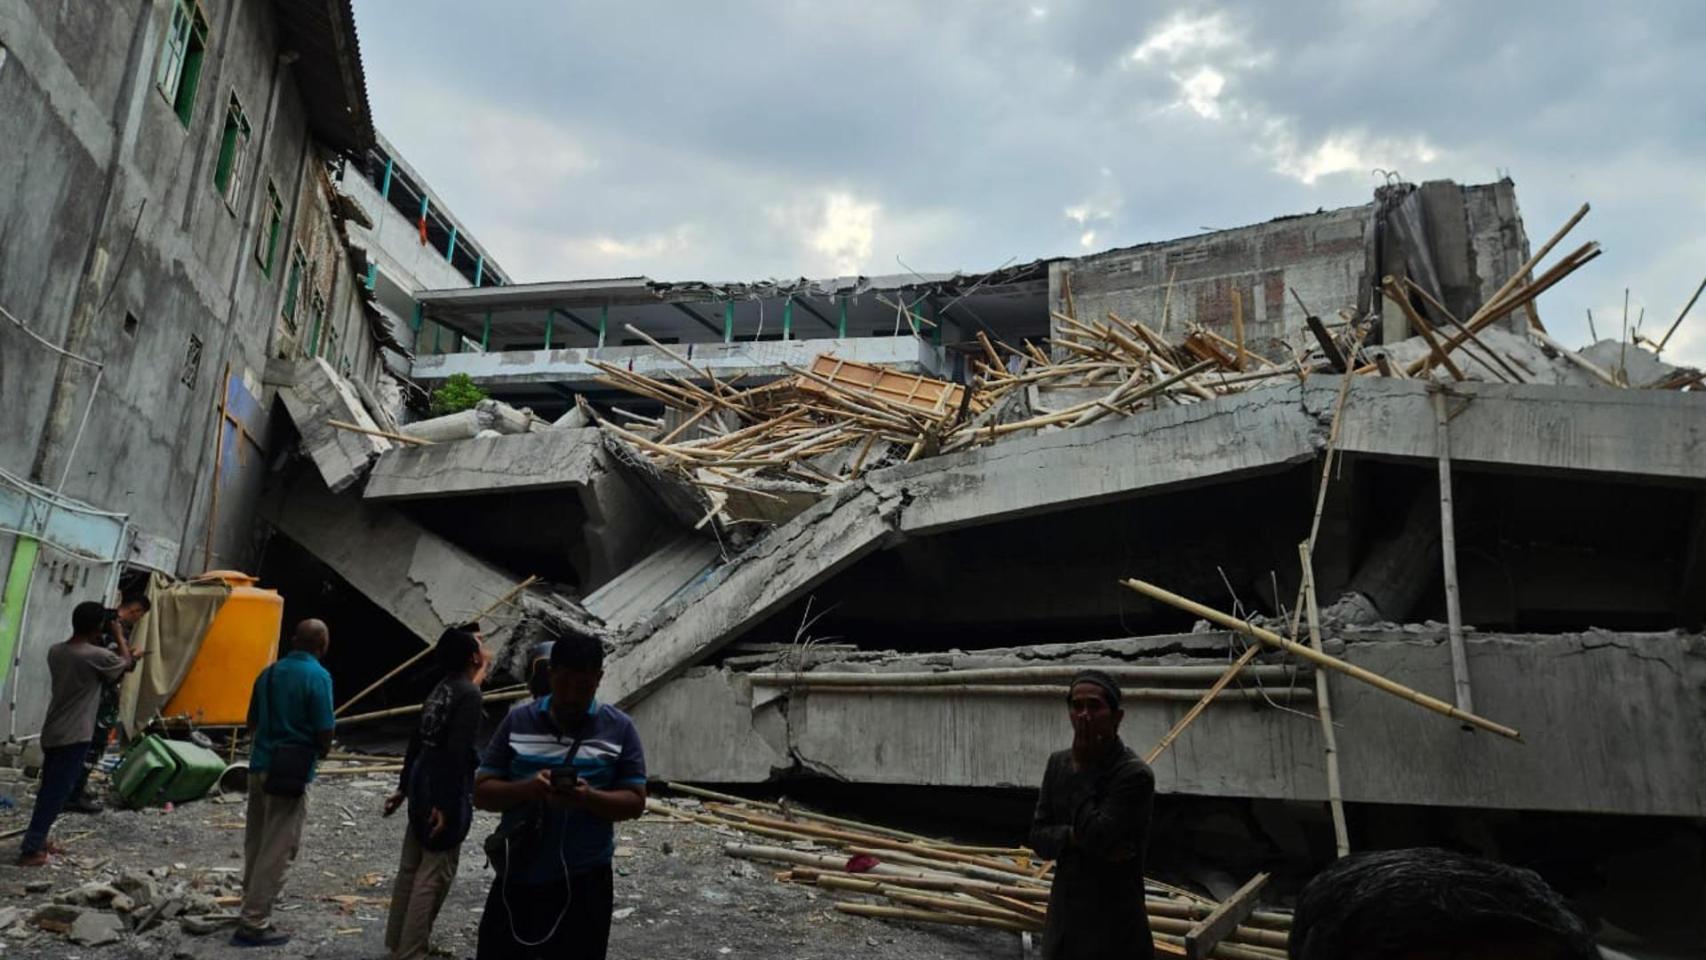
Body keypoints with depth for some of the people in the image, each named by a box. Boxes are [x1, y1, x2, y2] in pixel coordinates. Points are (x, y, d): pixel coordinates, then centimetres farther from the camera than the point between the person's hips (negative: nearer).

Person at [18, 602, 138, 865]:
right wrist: (118, 635, 13)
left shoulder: (55, 651, 3)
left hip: (51, 734, 8)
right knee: (56, 794, -1)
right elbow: (126, 662, 2)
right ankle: (30, 851, 2)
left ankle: (36, 839, 28)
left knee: (48, 790, 18)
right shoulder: (96, 656, -19)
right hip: (73, 737, -8)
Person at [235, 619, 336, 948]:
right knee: (277, 850, 1)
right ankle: (254, 923, 4)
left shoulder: (269, 672, 8)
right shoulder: (318, 677, -14)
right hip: (291, 773, -7)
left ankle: (253, 907, 28)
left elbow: (252, 723, 16)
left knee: (256, 844, 17)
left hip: (260, 765, 7)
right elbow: (324, 734, -15)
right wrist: (322, 752, 5)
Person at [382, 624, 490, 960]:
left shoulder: (443, 688, 11)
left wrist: (403, 787, 22)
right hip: (446, 789, -9)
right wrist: (446, 804, -22)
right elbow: (456, 753, -22)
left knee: (411, 866, 18)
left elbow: (417, 741, 16)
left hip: (424, 783, 9)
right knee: (435, 874, 0)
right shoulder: (468, 694, -17)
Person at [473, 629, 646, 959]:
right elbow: (482, 793, 0)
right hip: (517, 877, 2)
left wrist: (588, 797, -23)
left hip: (582, 883, -1)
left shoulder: (619, 729, -4)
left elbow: (635, 802, -4)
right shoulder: (518, 721, 0)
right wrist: (526, 788, -20)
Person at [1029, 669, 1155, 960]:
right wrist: (1074, 837, -17)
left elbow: (1096, 838, -26)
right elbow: (1037, 836, 2)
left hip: (1113, 922, -5)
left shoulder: (1135, 775, -18)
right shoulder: (1058, 763, 1)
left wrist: (1081, 771, -18)